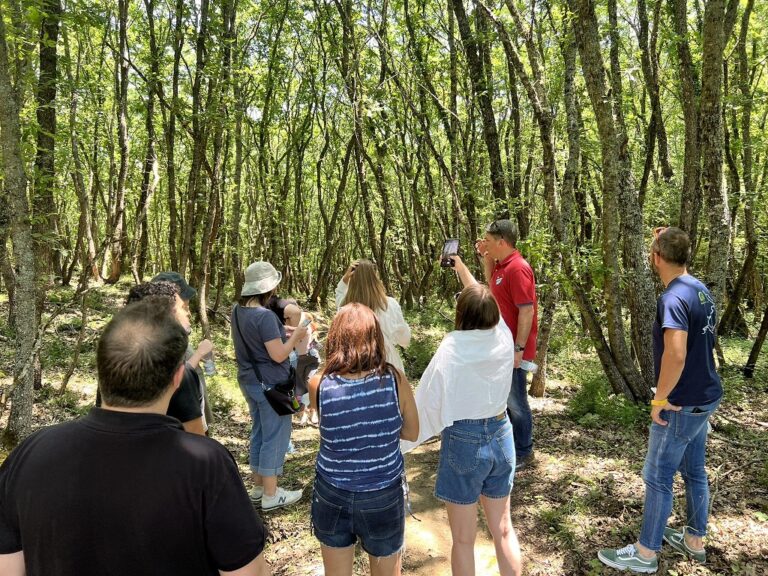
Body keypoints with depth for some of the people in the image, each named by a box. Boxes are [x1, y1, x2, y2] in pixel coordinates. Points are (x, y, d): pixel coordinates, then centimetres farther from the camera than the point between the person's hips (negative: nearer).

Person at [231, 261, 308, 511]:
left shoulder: (238, 311, 3)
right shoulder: (265, 316, -24)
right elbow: (278, 355, -22)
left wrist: (286, 332, 10)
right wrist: (296, 336, -7)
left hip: (249, 380, 9)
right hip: (271, 384, -9)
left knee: (259, 433, 20)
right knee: (275, 437, 4)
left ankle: (258, 486, 32)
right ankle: (270, 495, 14)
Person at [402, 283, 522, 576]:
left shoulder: (451, 348, -19)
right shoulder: (503, 337, -6)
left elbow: (427, 402, -16)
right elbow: (485, 305, 13)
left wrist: (402, 442, -4)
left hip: (463, 442, -5)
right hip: (501, 436, 5)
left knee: (463, 539, 12)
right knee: (503, 529, 22)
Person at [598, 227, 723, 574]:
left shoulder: (674, 297, -24)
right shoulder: (701, 291, 6)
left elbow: (675, 355, -32)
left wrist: (660, 399, -22)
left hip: (681, 404, -9)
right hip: (704, 398, 9)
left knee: (658, 478, 4)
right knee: (694, 471, 21)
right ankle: (694, 540, 37)